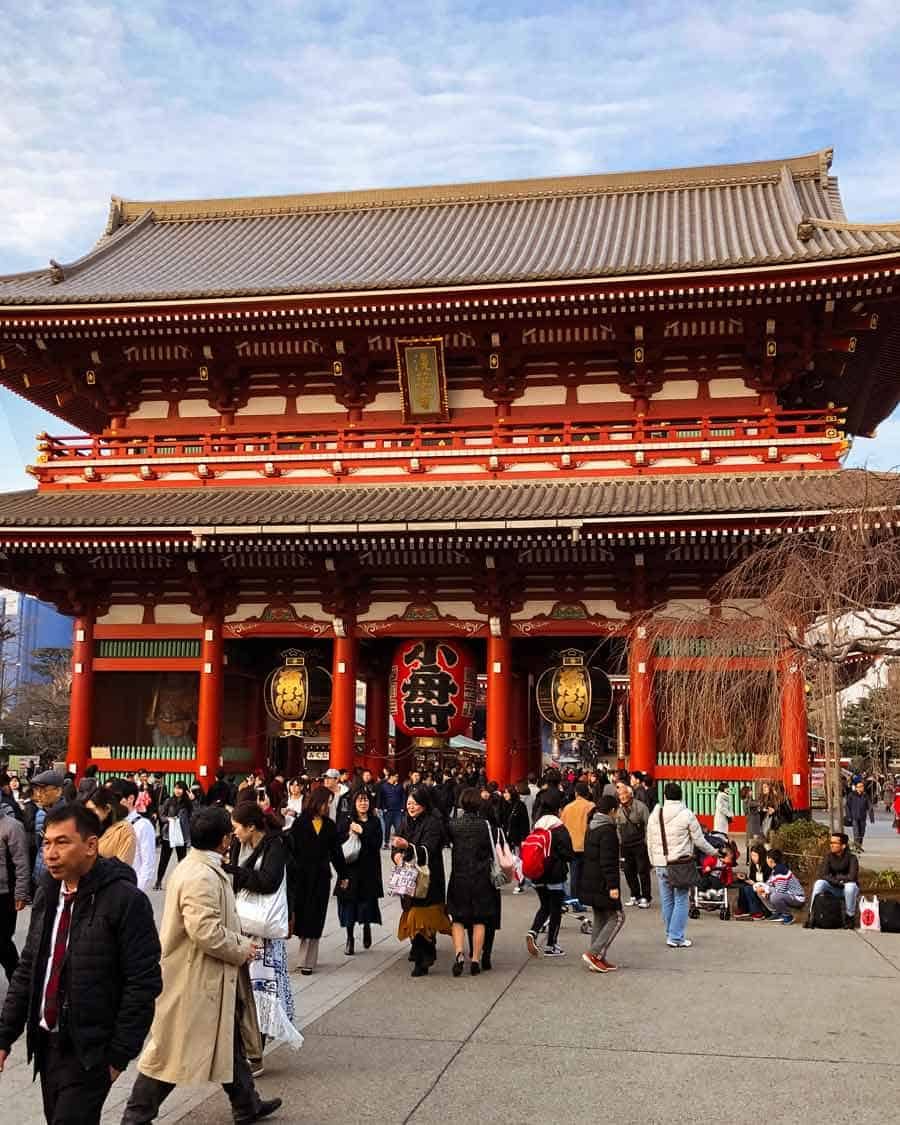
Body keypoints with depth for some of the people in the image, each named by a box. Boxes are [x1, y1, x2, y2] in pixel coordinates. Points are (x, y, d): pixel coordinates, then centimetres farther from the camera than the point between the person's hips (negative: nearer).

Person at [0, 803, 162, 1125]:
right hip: (46, 1043, 7)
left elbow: (143, 984, -15)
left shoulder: (125, 900, -17)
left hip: (89, 1051, -6)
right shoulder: (46, 894, 5)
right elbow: (27, 969, 12)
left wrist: (120, 1053, -14)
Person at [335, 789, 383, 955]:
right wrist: (349, 834, -16)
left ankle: (367, 926, 29)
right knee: (349, 903, -1)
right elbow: (337, 842, -1)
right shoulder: (346, 821, 3)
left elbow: (377, 844, -5)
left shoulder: (374, 822, 5)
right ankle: (350, 938, 13)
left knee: (367, 902, -2)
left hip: (369, 869, 0)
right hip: (349, 868, 0)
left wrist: (362, 832, -13)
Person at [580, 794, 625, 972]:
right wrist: (613, 886, -22)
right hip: (603, 884, -9)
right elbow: (608, 862, -22)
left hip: (590, 882, 9)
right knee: (617, 917, -1)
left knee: (600, 918, 15)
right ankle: (594, 953, -8)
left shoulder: (591, 828, 13)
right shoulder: (608, 830, -17)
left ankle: (598, 958, 16)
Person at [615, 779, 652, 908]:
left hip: (640, 844, -5)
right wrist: (620, 841, 10)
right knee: (629, 871, 9)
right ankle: (635, 896, 22)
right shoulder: (619, 810, 8)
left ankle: (645, 897, 8)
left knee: (643, 871, -1)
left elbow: (647, 824, -8)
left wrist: (646, 841, -11)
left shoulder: (640, 806, -8)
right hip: (626, 845, 6)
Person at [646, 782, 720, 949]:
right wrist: (713, 851, 13)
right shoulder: (686, 814, -10)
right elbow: (699, 840, -4)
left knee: (667, 902, 13)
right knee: (681, 901, 2)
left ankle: (671, 935, 22)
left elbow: (650, 843, 11)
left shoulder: (654, 815, 4)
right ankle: (676, 937, 0)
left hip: (661, 865, 5)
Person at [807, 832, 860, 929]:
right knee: (819, 883, -25)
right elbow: (822, 875, -11)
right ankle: (811, 915, -23)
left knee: (850, 886, -36)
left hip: (847, 890, -3)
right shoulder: (829, 857, -2)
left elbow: (852, 877, -25)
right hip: (833, 889, 3)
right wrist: (837, 881, -21)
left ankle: (849, 917, -18)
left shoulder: (851, 858, -11)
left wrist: (836, 877, -16)